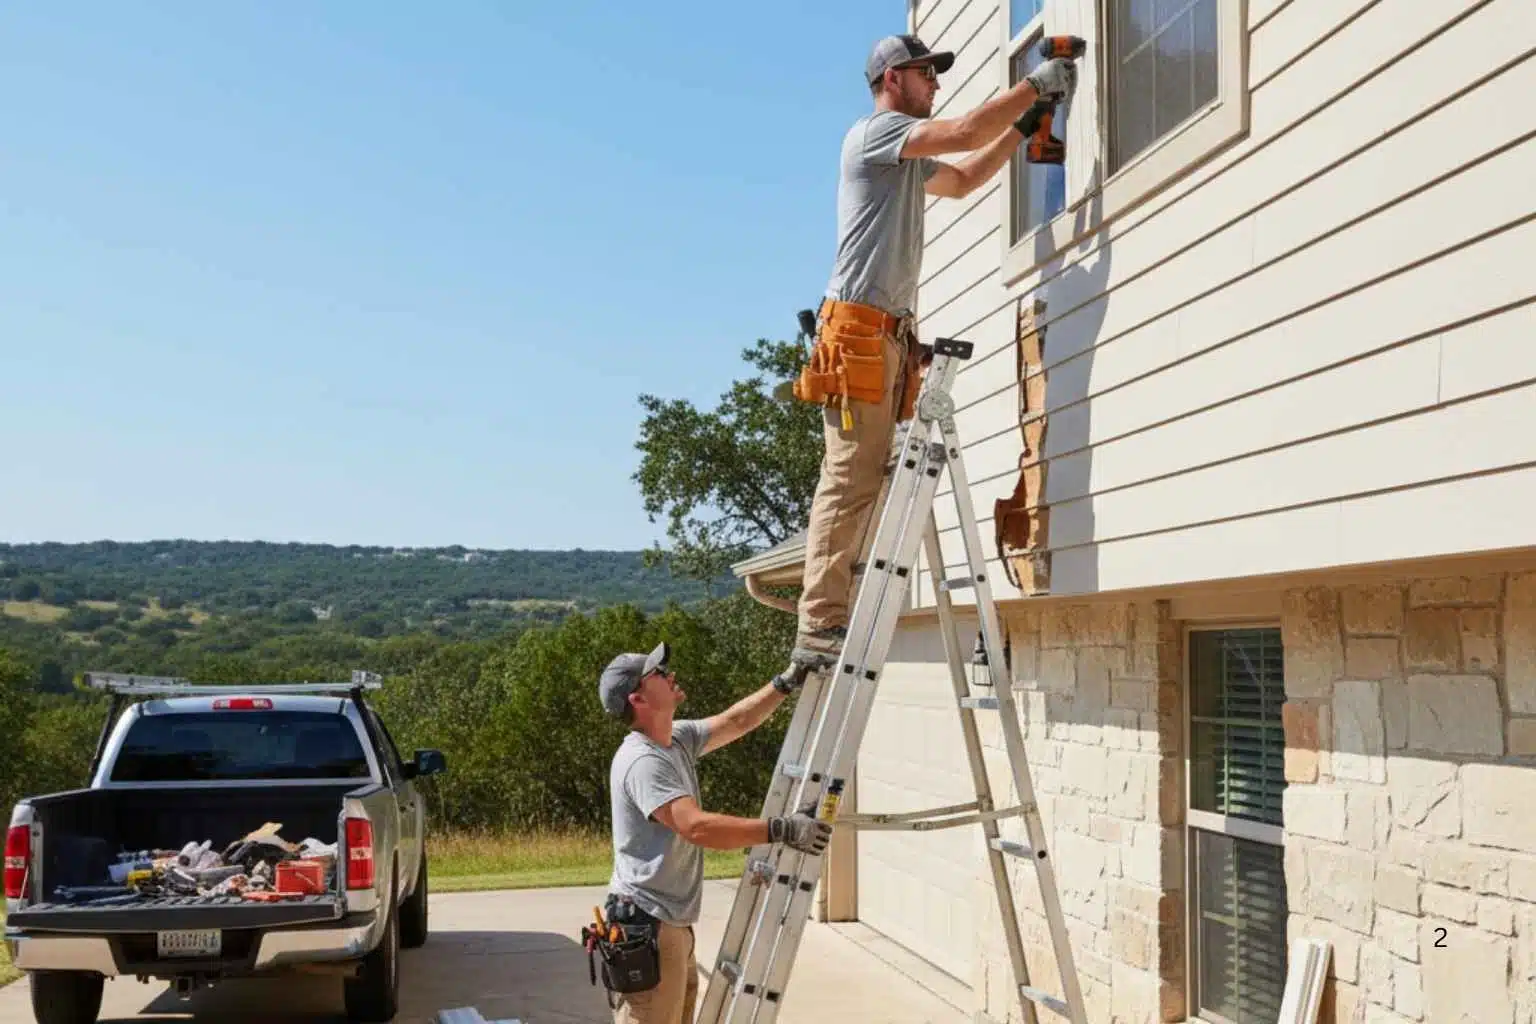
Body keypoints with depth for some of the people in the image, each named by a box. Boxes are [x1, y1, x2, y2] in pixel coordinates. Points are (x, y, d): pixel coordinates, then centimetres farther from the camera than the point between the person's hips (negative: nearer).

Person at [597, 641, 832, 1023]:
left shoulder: (678, 739, 9)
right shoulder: (642, 761, -22)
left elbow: (735, 722, 20)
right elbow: (697, 826, -31)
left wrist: (785, 684, 9)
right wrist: (781, 829, -30)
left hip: (675, 927, 10)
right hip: (646, 929, -10)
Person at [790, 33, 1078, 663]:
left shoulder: (909, 157, 28)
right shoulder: (874, 132, -2)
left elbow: (964, 179, 40)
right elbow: (966, 133, -12)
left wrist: (1023, 125, 31)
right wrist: (1034, 85, -2)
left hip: (891, 334, 10)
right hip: (859, 326, -10)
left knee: (866, 481, 3)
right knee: (849, 481, -15)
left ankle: (827, 622, 2)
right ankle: (820, 627, -16)